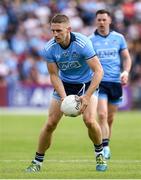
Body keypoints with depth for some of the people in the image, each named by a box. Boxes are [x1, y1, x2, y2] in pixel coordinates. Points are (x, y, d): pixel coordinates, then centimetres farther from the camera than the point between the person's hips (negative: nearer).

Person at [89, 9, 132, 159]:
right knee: (102, 115, -17)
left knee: (110, 118, 9)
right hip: (99, 82, -3)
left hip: (116, 81, 3)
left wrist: (126, 71, -7)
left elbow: (126, 57, 11)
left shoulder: (118, 38, 7)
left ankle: (105, 146, 23)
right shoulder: (90, 40, 1)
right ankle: (105, 148, -19)